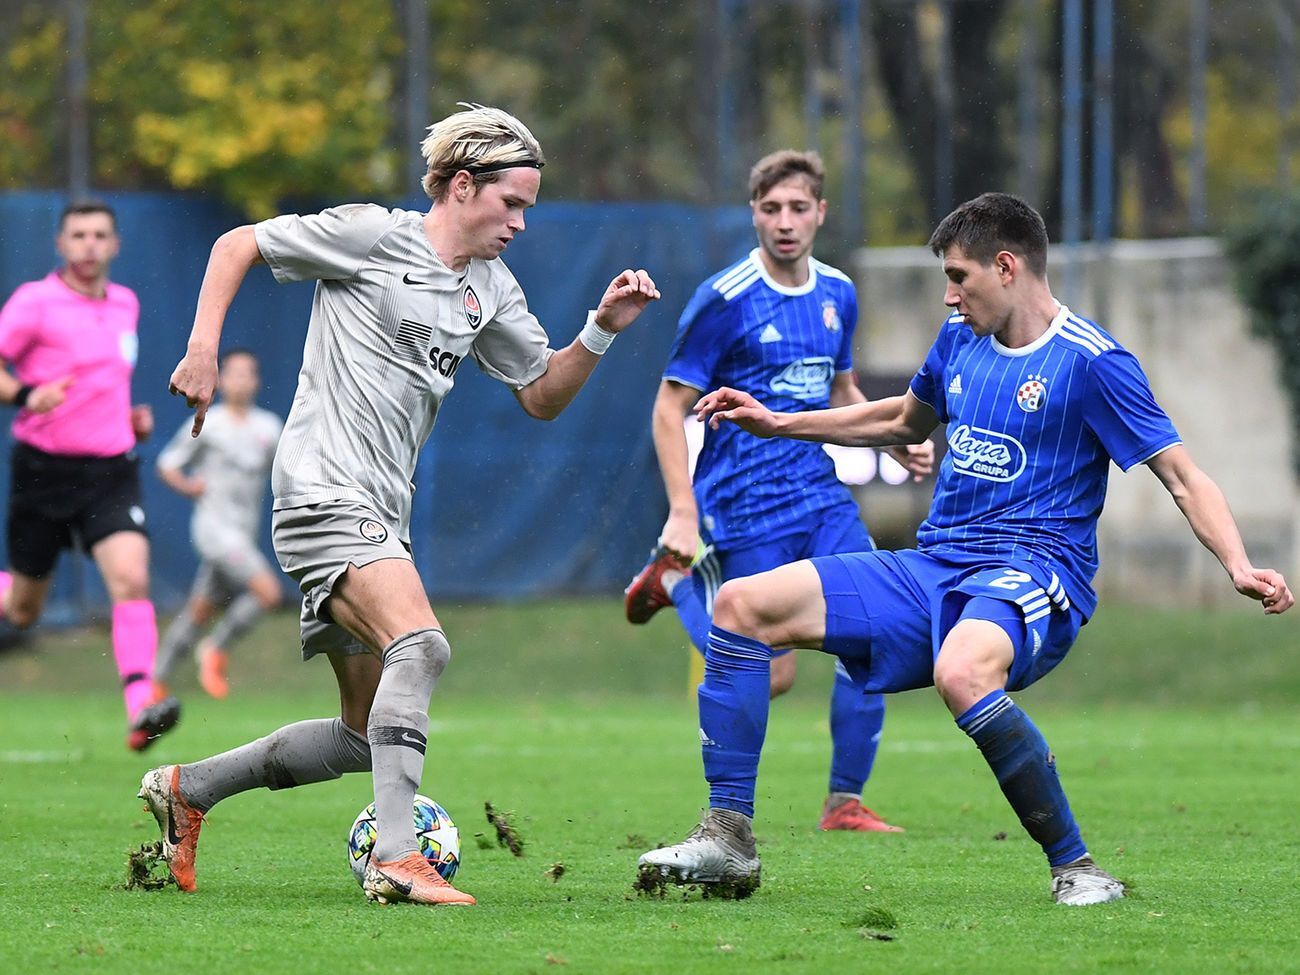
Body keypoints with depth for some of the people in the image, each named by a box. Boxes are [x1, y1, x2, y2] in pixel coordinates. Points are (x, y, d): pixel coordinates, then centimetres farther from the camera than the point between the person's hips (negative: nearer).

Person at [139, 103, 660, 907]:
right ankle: (396, 857, -33)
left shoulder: (492, 289, 15)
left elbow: (542, 395, 20)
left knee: (366, 738, 10)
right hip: (325, 492, -9)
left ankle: (187, 788, 25)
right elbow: (239, 245, 1)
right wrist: (203, 350, -10)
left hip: (381, 518, 9)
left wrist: (603, 329, 4)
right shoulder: (372, 237, -6)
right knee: (420, 645, -30)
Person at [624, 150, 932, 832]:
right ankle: (677, 579, 21)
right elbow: (670, 409, -9)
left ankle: (844, 802, 3)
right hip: (744, 511, -6)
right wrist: (683, 514, -17)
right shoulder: (723, 301, -12)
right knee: (770, 678, -4)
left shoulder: (837, 295, 8)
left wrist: (896, 442, 7)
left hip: (821, 497, 6)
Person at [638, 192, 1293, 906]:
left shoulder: (1091, 361, -8)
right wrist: (778, 424, 33)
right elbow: (906, 422, 35)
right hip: (931, 572, 8)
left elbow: (1182, 476, -10)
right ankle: (727, 838, -1)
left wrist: (1238, 567, -26)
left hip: (1031, 577, -8)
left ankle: (1075, 866, -28)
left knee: (961, 673, -42)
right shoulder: (960, 339, 14)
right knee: (742, 605, -3)